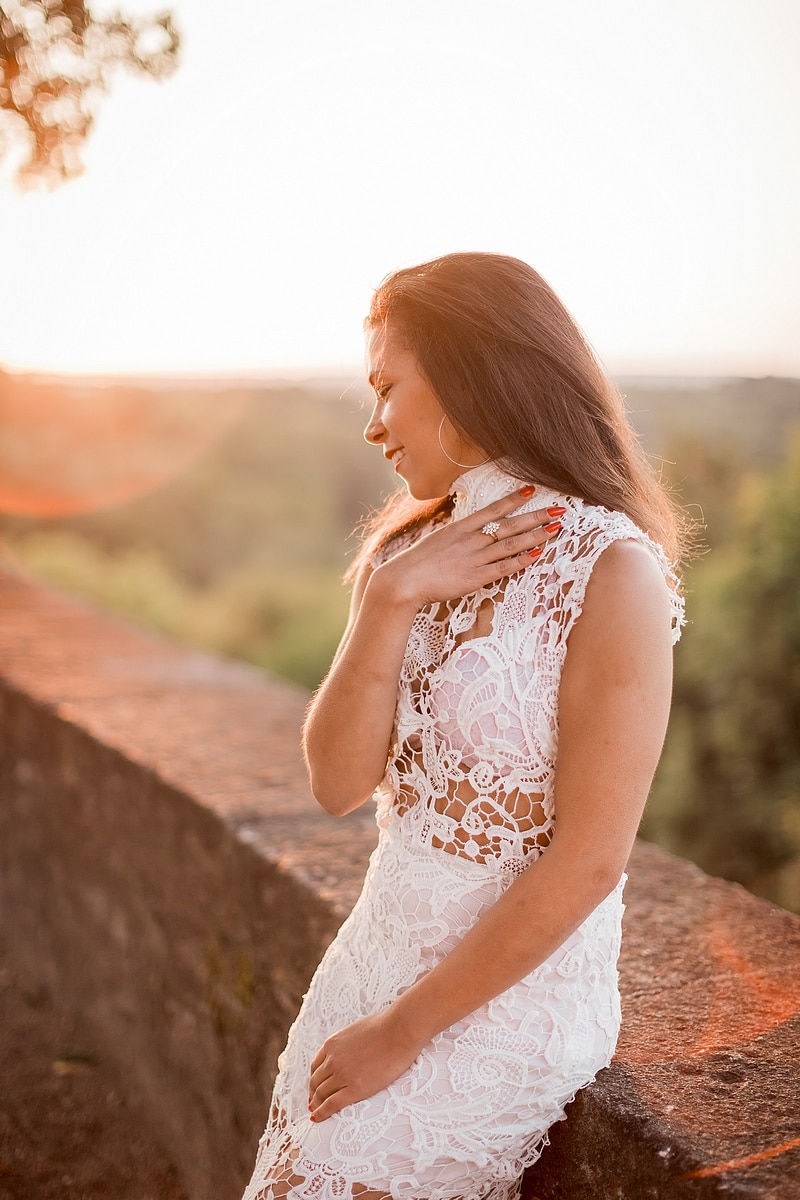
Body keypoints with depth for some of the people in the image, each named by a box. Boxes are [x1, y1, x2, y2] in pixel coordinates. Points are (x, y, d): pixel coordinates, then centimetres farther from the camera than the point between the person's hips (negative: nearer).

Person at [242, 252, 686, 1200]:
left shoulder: (613, 574, -18)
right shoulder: (407, 547, 2)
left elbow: (587, 863, -19)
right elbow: (337, 784, -5)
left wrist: (404, 1030, -13)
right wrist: (389, 602, -18)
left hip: (512, 991, -5)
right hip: (378, 944, 6)